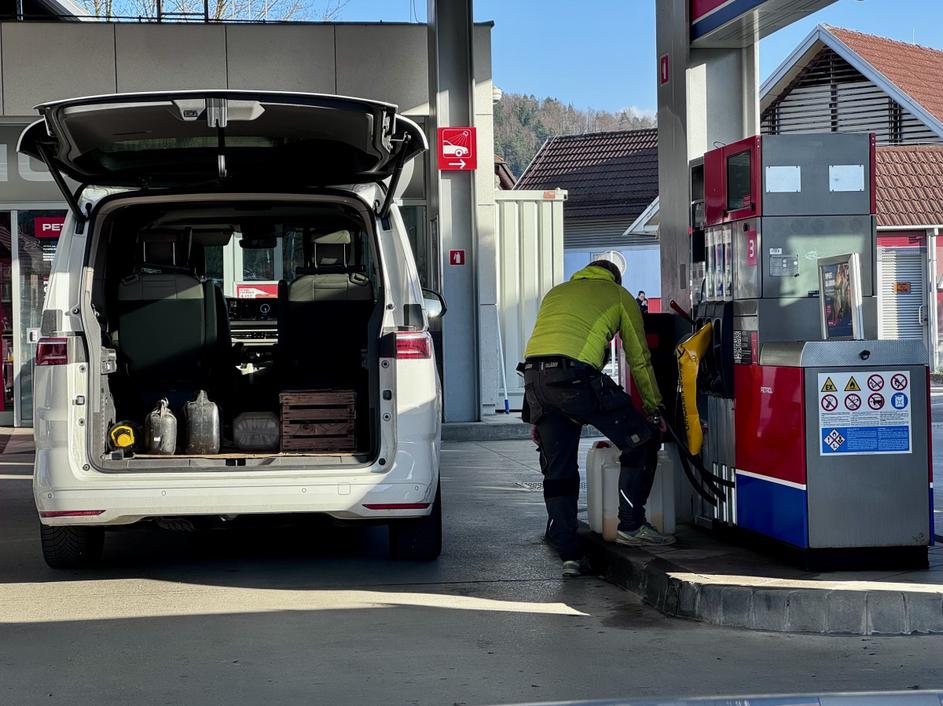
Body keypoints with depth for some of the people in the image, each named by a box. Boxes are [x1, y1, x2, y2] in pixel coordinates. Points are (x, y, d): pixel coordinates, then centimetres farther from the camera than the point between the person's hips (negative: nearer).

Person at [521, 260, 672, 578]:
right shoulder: (618, 296, 21)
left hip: (532, 374, 6)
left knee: (557, 468, 12)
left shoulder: (556, 292, 35)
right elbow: (639, 359, 21)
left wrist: (537, 416, 32)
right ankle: (631, 525, 8)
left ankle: (568, 555, 11)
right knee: (641, 439, 9)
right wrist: (654, 409, 30)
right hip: (575, 374, -6)